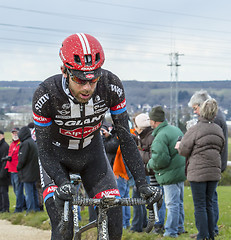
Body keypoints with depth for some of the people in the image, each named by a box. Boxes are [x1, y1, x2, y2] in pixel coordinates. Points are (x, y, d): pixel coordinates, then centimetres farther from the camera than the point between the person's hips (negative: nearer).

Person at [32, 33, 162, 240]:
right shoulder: (46, 94, -32)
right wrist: (62, 183, -43)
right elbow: (45, 151, -26)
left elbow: (125, 138, -19)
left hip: (92, 153, 2)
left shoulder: (111, 86, -28)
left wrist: (142, 184, -26)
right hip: (57, 155, -2)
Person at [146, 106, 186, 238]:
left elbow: (160, 160, -24)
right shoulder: (175, 129, 9)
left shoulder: (160, 137, -20)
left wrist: (150, 165, -6)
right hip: (181, 171, 9)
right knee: (179, 202, 18)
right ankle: (179, 227, 28)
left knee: (172, 203, -4)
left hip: (170, 174, -9)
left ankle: (171, 231, 1)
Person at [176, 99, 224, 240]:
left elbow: (183, 150, -7)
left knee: (200, 206, 0)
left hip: (198, 172, -6)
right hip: (214, 171, 6)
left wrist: (179, 145, 13)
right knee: (209, 204, 14)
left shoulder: (195, 130, -13)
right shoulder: (219, 130, 8)